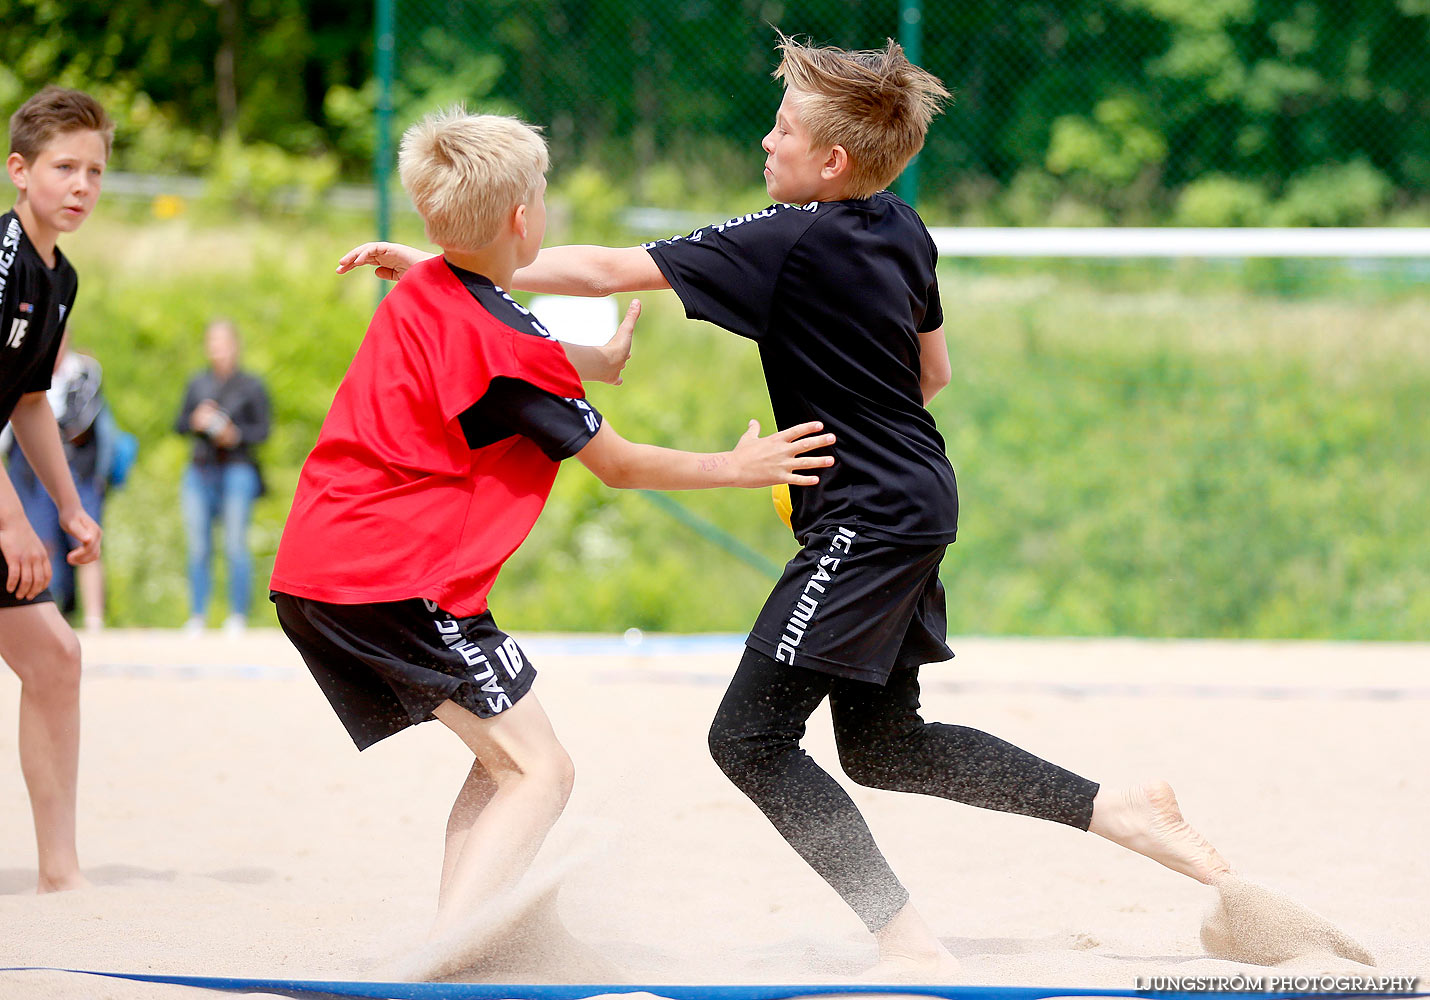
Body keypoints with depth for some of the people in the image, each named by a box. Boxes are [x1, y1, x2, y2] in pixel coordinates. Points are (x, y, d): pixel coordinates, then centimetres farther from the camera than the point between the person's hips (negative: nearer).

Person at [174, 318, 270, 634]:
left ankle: (238, 616, -3)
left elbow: (263, 429, 3)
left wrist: (236, 435, -14)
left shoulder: (251, 386, 5)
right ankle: (197, 616, 4)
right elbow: (179, 424, 16)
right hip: (201, 470, 3)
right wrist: (195, 421, -5)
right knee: (198, 547, -1)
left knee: (235, 545, -8)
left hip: (237, 469, -3)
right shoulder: (198, 384, 16)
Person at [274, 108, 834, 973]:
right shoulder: (509, 347, -12)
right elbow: (617, 465, -1)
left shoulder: (421, 295, 12)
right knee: (540, 773, -9)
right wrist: (736, 468, 9)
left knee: (503, 763, 17)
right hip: (400, 582, -9)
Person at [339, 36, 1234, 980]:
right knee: (882, 744, 19)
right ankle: (1113, 806, 18)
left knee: (751, 735, -9)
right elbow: (933, 371, 21)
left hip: (869, 519, -9)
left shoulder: (790, 242, -18)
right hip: (922, 503, 9)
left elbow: (603, 271, -19)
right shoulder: (904, 230, 7)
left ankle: (910, 944, -13)